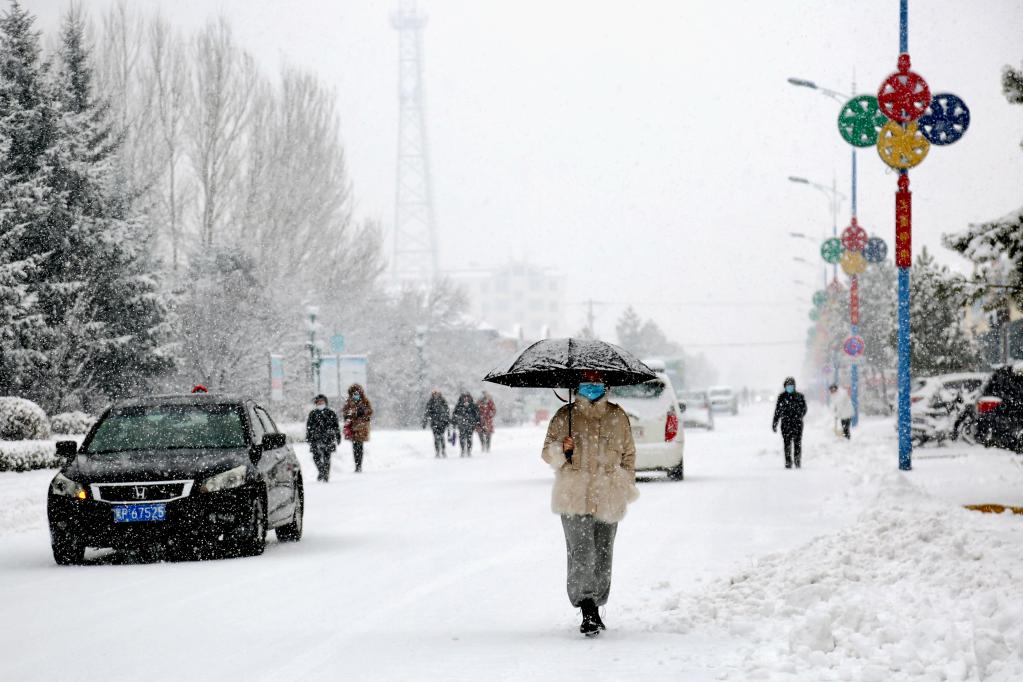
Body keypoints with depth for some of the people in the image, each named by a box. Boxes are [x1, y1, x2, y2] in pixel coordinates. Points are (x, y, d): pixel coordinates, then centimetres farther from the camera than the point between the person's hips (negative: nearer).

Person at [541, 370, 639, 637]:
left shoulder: (618, 417, 10)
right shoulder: (565, 416, 5)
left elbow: (629, 454, 19)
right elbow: (547, 452, 10)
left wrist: (627, 486, 13)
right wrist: (562, 449, -12)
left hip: (608, 499, 2)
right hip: (574, 497, -2)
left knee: (603, 555, 6)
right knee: (581, 553, -16)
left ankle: (594, 610, 18)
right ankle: (588, 611, -21)